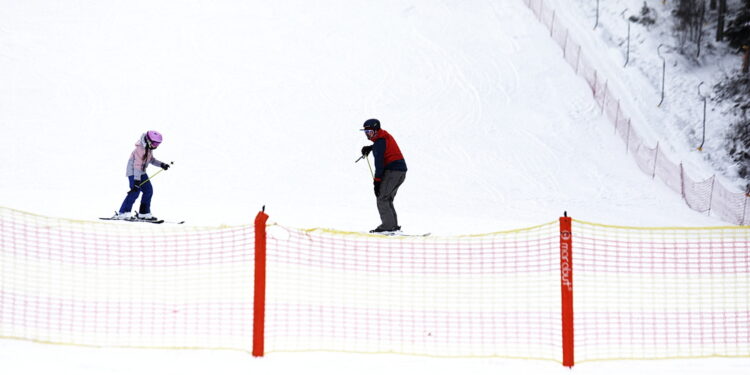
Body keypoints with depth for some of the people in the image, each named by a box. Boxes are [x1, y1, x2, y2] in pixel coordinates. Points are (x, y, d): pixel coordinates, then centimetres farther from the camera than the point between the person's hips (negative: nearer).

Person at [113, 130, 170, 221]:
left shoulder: (149, 148, 5)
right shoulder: (140, 149, -25)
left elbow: (151, 159, 20)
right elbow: (137, 164, -28)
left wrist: (161, 164, 6)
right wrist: (137, 180, -31)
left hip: (141, 172, 10)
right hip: (133, 172, -10)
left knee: (148, 190, 6)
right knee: (135, 191, -20)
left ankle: (144, 213, 14)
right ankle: (122, 213, -18)